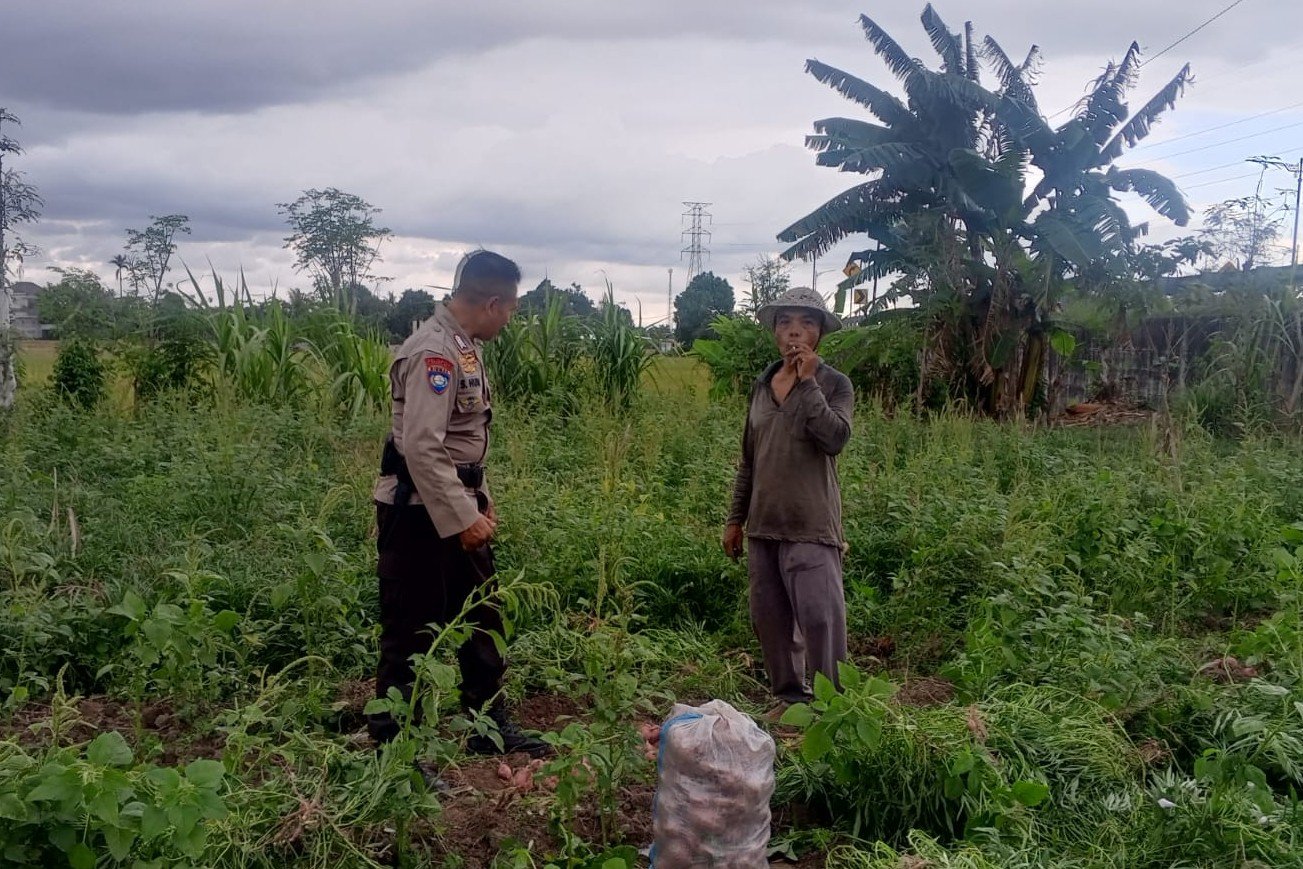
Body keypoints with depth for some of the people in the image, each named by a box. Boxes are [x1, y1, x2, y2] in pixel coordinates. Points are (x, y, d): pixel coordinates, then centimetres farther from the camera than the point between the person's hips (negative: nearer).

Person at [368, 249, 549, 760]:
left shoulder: (464, 345, 10)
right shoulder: (434, 352, -21)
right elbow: (422, 447, -27)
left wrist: (481, 502, 15)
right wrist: (462, 519, -25)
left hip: (457, 506, 10)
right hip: (420, 512, -10)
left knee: (480, 617, 17)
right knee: (412, 632, 1)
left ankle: (490, 727, 32)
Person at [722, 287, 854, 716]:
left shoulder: (835, 384, -4)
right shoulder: (762, 386, 10)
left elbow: (834, 438, -23)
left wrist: (808, 382, -18)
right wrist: (736, 519, 14)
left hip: (810, 523, -5)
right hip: (763, 522, 6)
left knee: (820, 617, -8)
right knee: (769, 616, 12)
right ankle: (789, 695, 26)